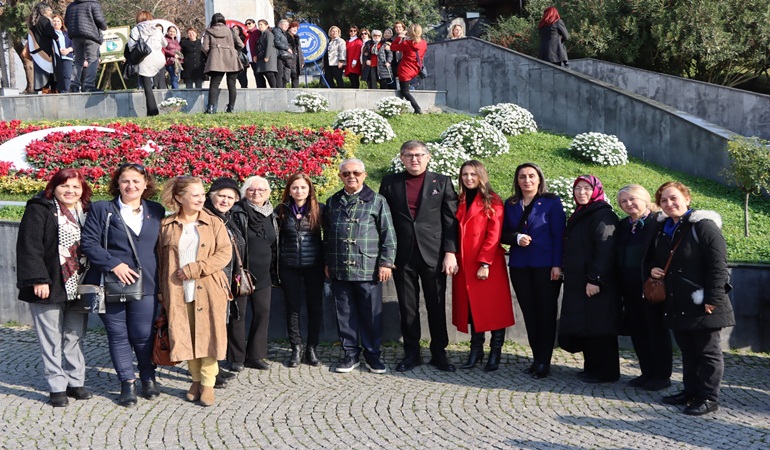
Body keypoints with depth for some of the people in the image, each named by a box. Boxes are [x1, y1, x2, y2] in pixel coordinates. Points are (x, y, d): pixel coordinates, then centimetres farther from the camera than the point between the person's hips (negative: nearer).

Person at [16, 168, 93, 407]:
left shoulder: (86, 212, 12)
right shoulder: (39, 210, -5)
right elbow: (29, 247, -11)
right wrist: (38, 280, -18)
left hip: (78, 287, 5)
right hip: (49, 287, -5)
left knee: (75, 336, 10)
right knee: (52, 339, 2)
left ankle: (75, 381, 20)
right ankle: (57, 387, 9)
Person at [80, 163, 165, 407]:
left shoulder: (156, 211, 10)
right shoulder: (101, 209, 2)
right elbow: (88, 242, -5)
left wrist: (160, 276, 4)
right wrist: (113, 264, -15)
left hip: (145, 285, 1)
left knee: (143, 335, 2)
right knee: (118, 335, 6)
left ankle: (148, 378, 24)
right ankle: (127, 383, 18)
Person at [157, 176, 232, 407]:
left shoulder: (214, 223, 3)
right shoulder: (166, 226, 6)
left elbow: (225, 253, -4)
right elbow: (161, 260, 10)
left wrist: (194, 269, -12)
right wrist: (161, 291, 5)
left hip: (209, 290, -1)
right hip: (177, 291, 1)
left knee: (208, 335, -1)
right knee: (185, 336, 5)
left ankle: (208, 383, 10)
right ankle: (196, 379, 21)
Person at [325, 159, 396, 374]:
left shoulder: (376, 201, 2)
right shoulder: (333, 202, 13)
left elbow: (388, 234, 0)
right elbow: (327, 235, 18)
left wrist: (386, 263, -6)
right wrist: (327, 262, 13)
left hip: (368, 269, -3)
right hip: (339, 270, 3)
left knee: (371, 314, 3)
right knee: (345, 313, 8)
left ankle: (373, 355, 16)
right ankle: (351, 354, 19)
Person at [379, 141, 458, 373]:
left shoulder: (442, 182, 5)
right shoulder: (390, 182, 8)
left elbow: (451, 220, 1)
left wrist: (450, 252, -7)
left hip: (434, 255, -1)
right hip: (402, 256, 1)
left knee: (437, 306, 5)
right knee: (407, 307, 7)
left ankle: (439, 353, 16)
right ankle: (411, 353, 18)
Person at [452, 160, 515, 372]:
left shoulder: (492, 201, -3)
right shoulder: (460, 202, 14)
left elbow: (494, 235, -9)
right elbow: (456, 233, 13)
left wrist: (485, 263, -16)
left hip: (488, 264, -5)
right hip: (464, 264, 5)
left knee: (493, 307, -1)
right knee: (471, 307, 8)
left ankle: (495, 353, 7)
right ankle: (476, 350, 16)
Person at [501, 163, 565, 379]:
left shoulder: (552, 202, 1)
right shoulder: (510, 204, 12)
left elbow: (558, 235, -4)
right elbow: (504, 234, 12)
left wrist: (557, 264, -12)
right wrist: (516, 238, -10)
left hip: (545, 265, -4)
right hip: (519, 266, 4)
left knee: (546, 312, -2)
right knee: (529, 313, 6)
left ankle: (544, 361, 1)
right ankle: (536, 358, 13)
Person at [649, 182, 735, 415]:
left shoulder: (704, 226, -12)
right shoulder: (664, 229, 12)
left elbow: (718, 265, -17)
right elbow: (655, 257, 28)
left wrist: (712, 298, -21)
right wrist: (653, 268, 4)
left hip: (702, 304, -8)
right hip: (677, 305, 8)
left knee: (708, 351, 3)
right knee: (687, 351, 16)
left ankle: (709, 397, 9)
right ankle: (691, 391, 27)